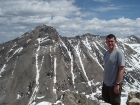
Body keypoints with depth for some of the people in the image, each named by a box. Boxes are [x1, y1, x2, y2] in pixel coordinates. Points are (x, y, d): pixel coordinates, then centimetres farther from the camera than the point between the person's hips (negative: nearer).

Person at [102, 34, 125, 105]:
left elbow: (122, 69, -19)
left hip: (114, 85, -7)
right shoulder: (106, 53, 5)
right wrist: (104, 80, 13)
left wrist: (117, 84, -21)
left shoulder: (118, 52, -16)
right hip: (105, 83, 7)